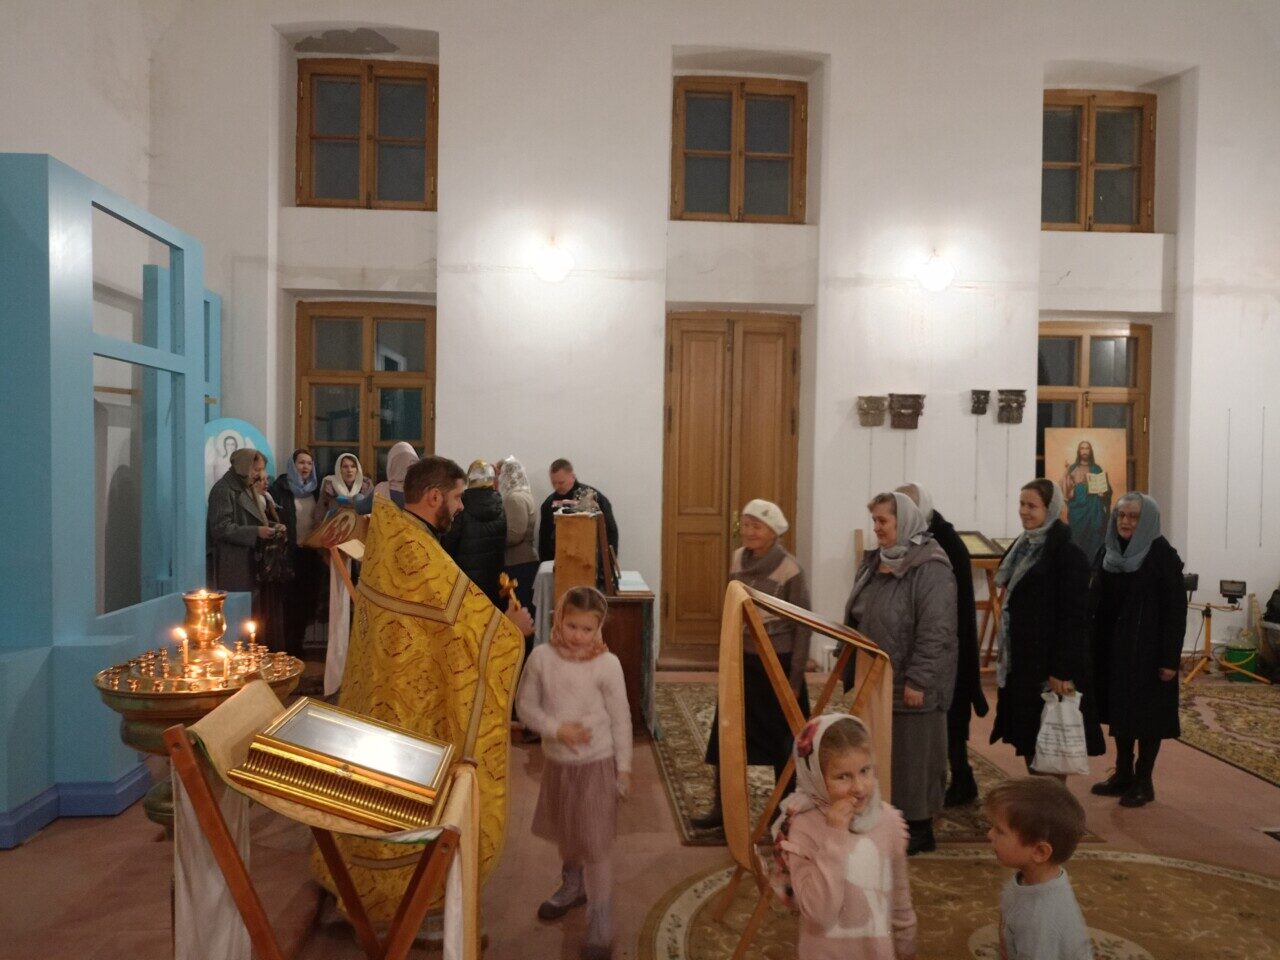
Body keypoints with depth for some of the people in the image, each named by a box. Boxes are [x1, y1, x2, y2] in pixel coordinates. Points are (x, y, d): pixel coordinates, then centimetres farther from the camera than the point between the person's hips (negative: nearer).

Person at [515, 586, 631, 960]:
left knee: (595, 842, -1)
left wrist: (624, 768, -6)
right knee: (564, 832, 24)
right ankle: (572, 886, 50)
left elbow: (621, 719, -10)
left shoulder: (607, 664, -18)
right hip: (556, 760, 4)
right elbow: (526, 705, -3)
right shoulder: (541, 656, -11)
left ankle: (600, 920, 13)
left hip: (596, 763, -4)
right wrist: (556, 729, -19)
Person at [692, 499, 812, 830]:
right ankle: (721, 808, 19)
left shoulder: (789, 569, -14)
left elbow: (802, 627, -10)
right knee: (726, 734, 6)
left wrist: (795, 677, -11)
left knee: (781, 740, 9)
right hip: (742, 660, 5)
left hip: (778, 662, -5)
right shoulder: (737, 560, 1)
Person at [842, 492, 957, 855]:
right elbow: (857, 622, 16)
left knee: (912, 754, 4)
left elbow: (936, 631, -21)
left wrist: (918, 681, -22)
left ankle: (919, 828, 19)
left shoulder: (931, 569, -16)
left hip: (910, 684, -8)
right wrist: (853, 671, 15)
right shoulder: (874, 563, 10)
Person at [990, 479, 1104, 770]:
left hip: (1048, 658, -8)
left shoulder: (1067, 553, -13)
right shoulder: (1023, 546, 11)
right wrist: (1004, 649, 15)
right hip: (1020, 656, 8)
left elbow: (1073, 615, -17)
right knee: (1027, 735, 13)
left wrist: (1063, 669, -20)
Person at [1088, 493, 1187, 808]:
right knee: (1118, 710, 13)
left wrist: (1170, 658, -16)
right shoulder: (1109, 553, 5)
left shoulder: (1162, 555, -11)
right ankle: (1123, 774, 26)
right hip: (1112, 646, 6)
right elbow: (1095, 604, 8)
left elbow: (1176, 609, -13)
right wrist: (1091, 647, 6)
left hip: (1148, 648, -6)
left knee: (1146, 713, 4)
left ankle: (1143, 782, 16)